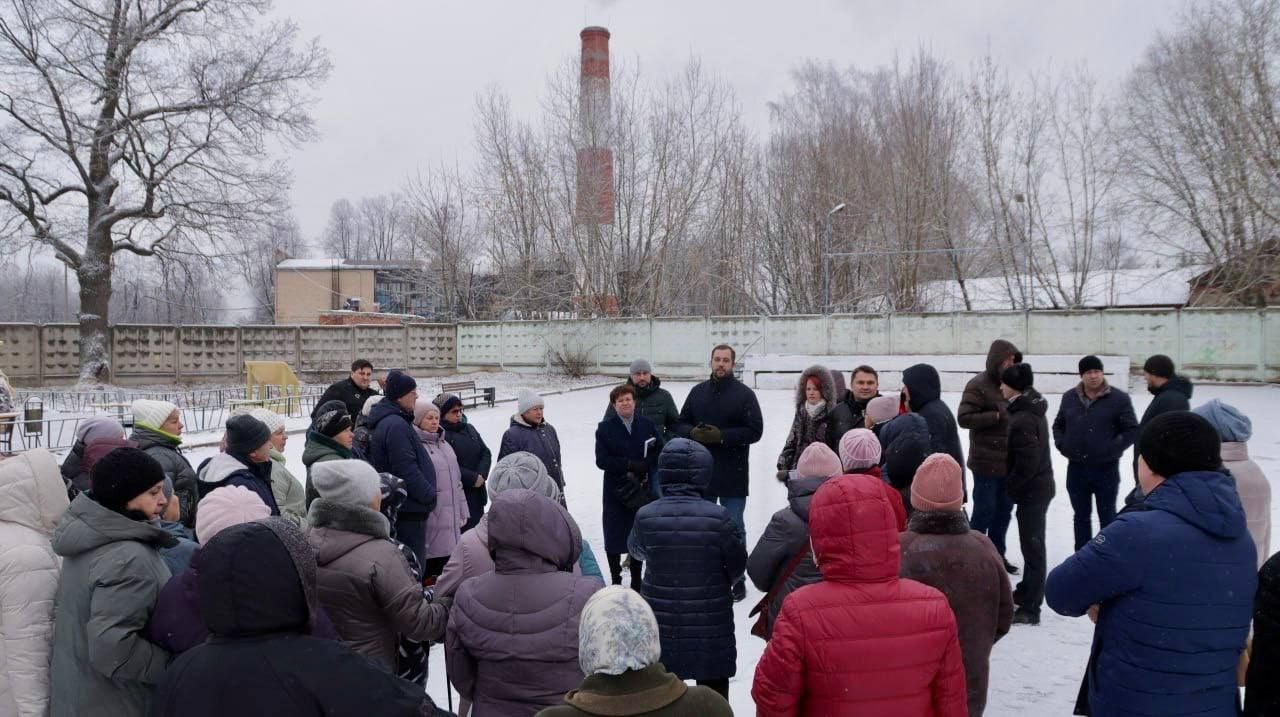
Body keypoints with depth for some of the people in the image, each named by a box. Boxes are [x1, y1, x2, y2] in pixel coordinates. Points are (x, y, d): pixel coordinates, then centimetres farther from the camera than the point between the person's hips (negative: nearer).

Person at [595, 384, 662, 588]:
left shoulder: (648, 425, 1)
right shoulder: (605, 428, -2)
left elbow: (660, 453, 2)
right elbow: (601, 460, -9)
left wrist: (643, 468, -14)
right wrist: (630, 465, -17)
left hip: (643, 490, 1)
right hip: (615, 492, -1)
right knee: (614, 539, 3)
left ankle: (636, 581, 25)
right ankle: (615, 580, 19)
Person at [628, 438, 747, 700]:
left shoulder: (646, 516, -15)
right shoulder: (718, 517, -20)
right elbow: (738, 566, -7)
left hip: (661, 622, 2)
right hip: (711, 620, -1)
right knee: (714, 687, 17)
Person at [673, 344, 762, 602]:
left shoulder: (744, 394, -5)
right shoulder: (697, 392, 8)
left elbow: (755, 430, -11)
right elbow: (681, 424, 11)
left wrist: (722, 435, -20)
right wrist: (694, 433, -11)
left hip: (733, 475, -4)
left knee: (734, 528, 5)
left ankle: (737, 580, 16)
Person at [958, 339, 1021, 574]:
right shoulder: (978, 385, -14)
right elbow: (964, 417, -20)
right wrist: (996, 416, -23)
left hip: (1008, 460, 8)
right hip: (987, 462, -8)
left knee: (1004, 511, 17)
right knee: (984, 512, -3)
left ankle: (996, 555, 30)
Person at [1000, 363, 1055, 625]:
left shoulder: (1023, 419, -25)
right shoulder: (1032, 409, 8)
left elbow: (1026, 463, -25)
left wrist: (1010, 485, -10)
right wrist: (1012, 483, 15)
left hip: (1031, 491, -10)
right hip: (1039, 487, 10)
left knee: (1032, 545, -3)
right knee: (1031, 543, 21)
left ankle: (1030, 608, 5)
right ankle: (1026, 591, 36)